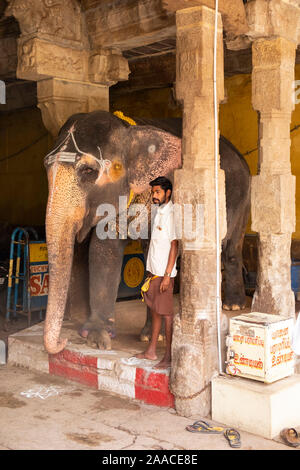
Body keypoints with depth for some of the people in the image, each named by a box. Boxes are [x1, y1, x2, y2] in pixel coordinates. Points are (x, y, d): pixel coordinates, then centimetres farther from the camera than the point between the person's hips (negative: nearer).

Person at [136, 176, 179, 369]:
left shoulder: (171, 214, -14)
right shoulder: (159, 213, 13)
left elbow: (174, 245, -17)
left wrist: (167, 275, -20)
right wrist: (151, 272, 19)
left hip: (164, 273, -9)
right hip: (154, 271, 9)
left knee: (166, 313, -2)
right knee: (155, 310, 15)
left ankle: (169, 357, 6)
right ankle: (151, 351, 25)